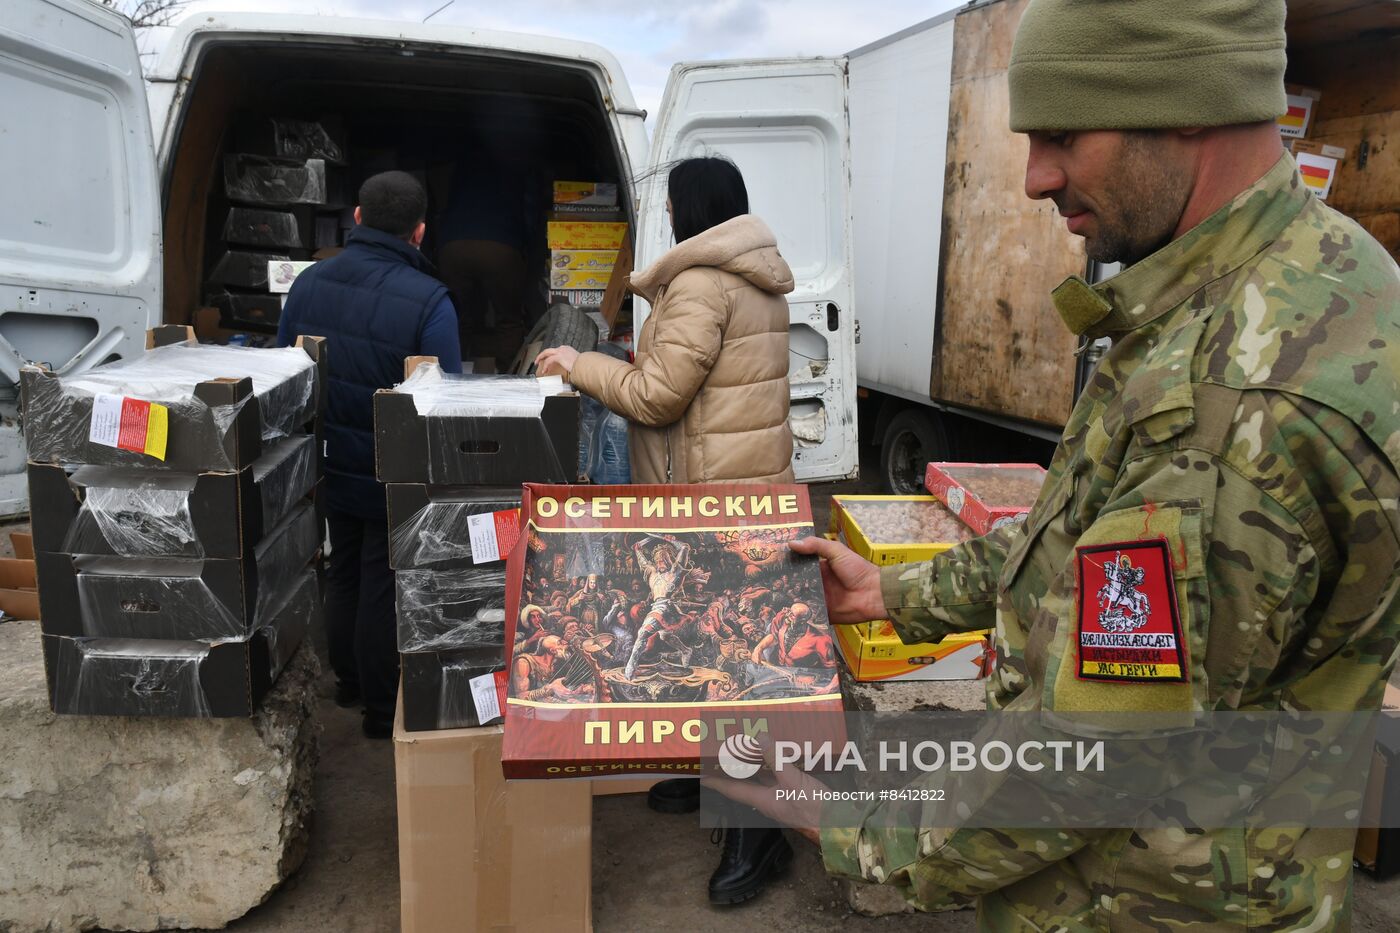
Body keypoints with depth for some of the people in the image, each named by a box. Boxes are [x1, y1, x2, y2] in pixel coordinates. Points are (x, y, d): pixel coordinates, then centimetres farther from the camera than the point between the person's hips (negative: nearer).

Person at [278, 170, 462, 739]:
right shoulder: (428, 301, -22)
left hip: (331, 468, 6)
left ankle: (348, 683, 40)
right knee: (383, 588, 8)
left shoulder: (309, 282, -2)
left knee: (343, 572, 23)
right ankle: (383, 710, 22)